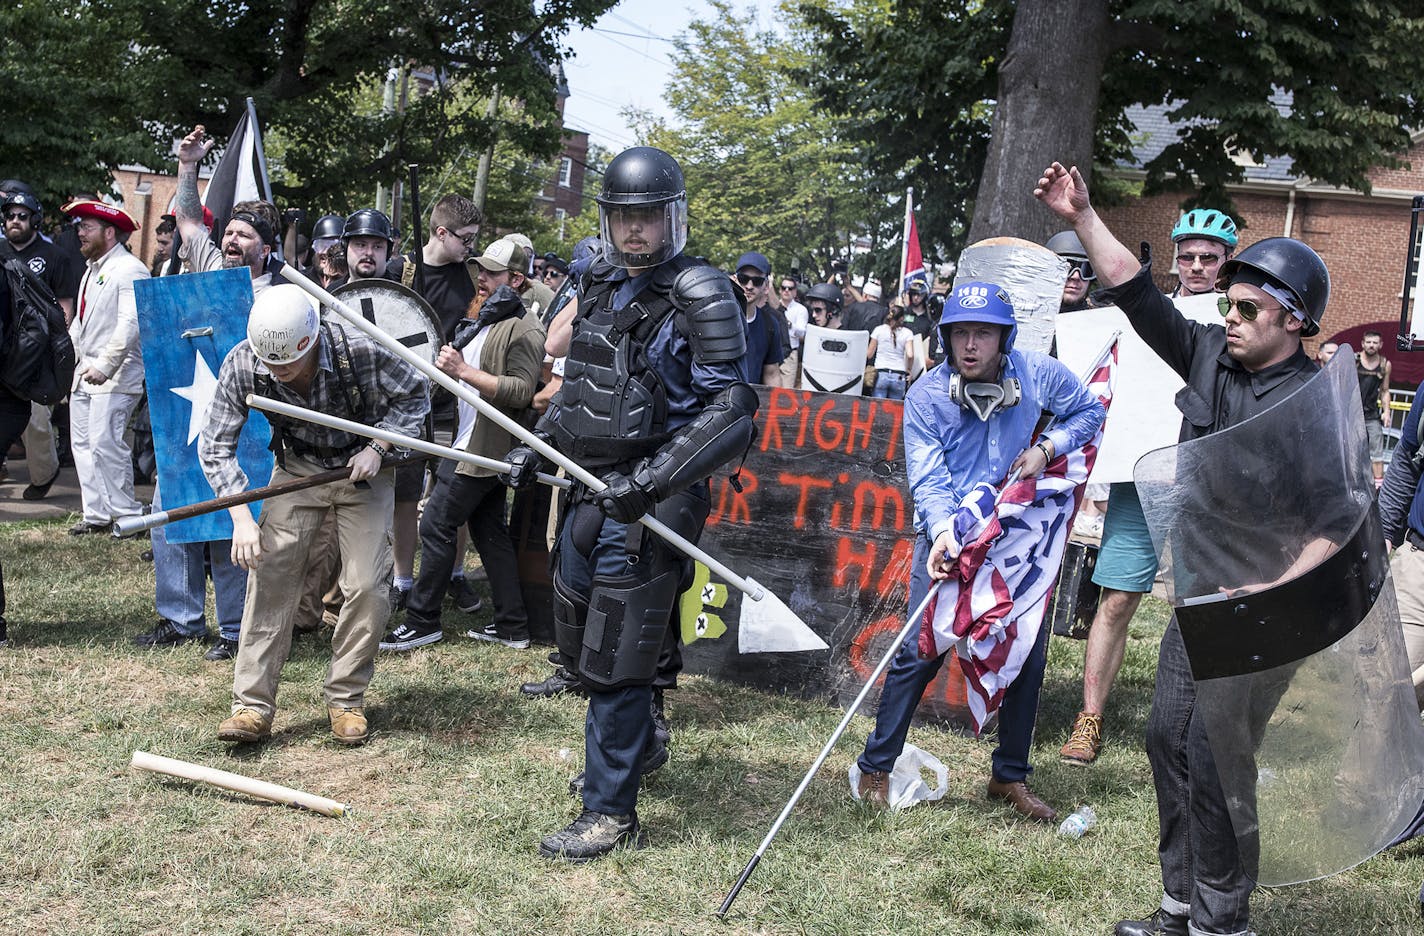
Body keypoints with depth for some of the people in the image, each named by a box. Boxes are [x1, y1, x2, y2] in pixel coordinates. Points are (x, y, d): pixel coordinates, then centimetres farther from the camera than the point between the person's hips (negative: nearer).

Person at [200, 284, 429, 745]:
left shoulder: (360, 352, -30)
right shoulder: (241, 365, -24)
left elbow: (416, 395, -10)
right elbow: (215, 446, -15)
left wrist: (376, 449, -22)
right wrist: (242, 516, -26)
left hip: (363, 466, -1)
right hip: (298, 467, 2)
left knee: (366, 586, -9)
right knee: (269, 576, -10)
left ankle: (346, 699, 9)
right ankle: (252, 705, -2)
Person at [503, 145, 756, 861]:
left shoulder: (698, 299, -13)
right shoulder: (599, 287, 10)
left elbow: (730, 412, -20)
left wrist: (652, 479, -26)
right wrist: (537, 445, 14)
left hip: (648, 506, -8)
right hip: (587, 492, 8)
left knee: (614, 658, -4)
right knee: (578, 639, 21)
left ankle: (611, 813, 9)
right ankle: (638, 745, 45)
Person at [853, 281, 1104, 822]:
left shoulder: (1040, 376, -7)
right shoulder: (926, 396, -11)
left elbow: (1089, 410, 11)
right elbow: (928, 480, -15)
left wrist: (1047, 448, -7)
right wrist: (943, 533, -33)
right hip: (948, 530, -2)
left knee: (1028, 653, 4)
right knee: (921, 652, -8)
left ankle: (1010, 777, 21)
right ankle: (876, 768, 6)